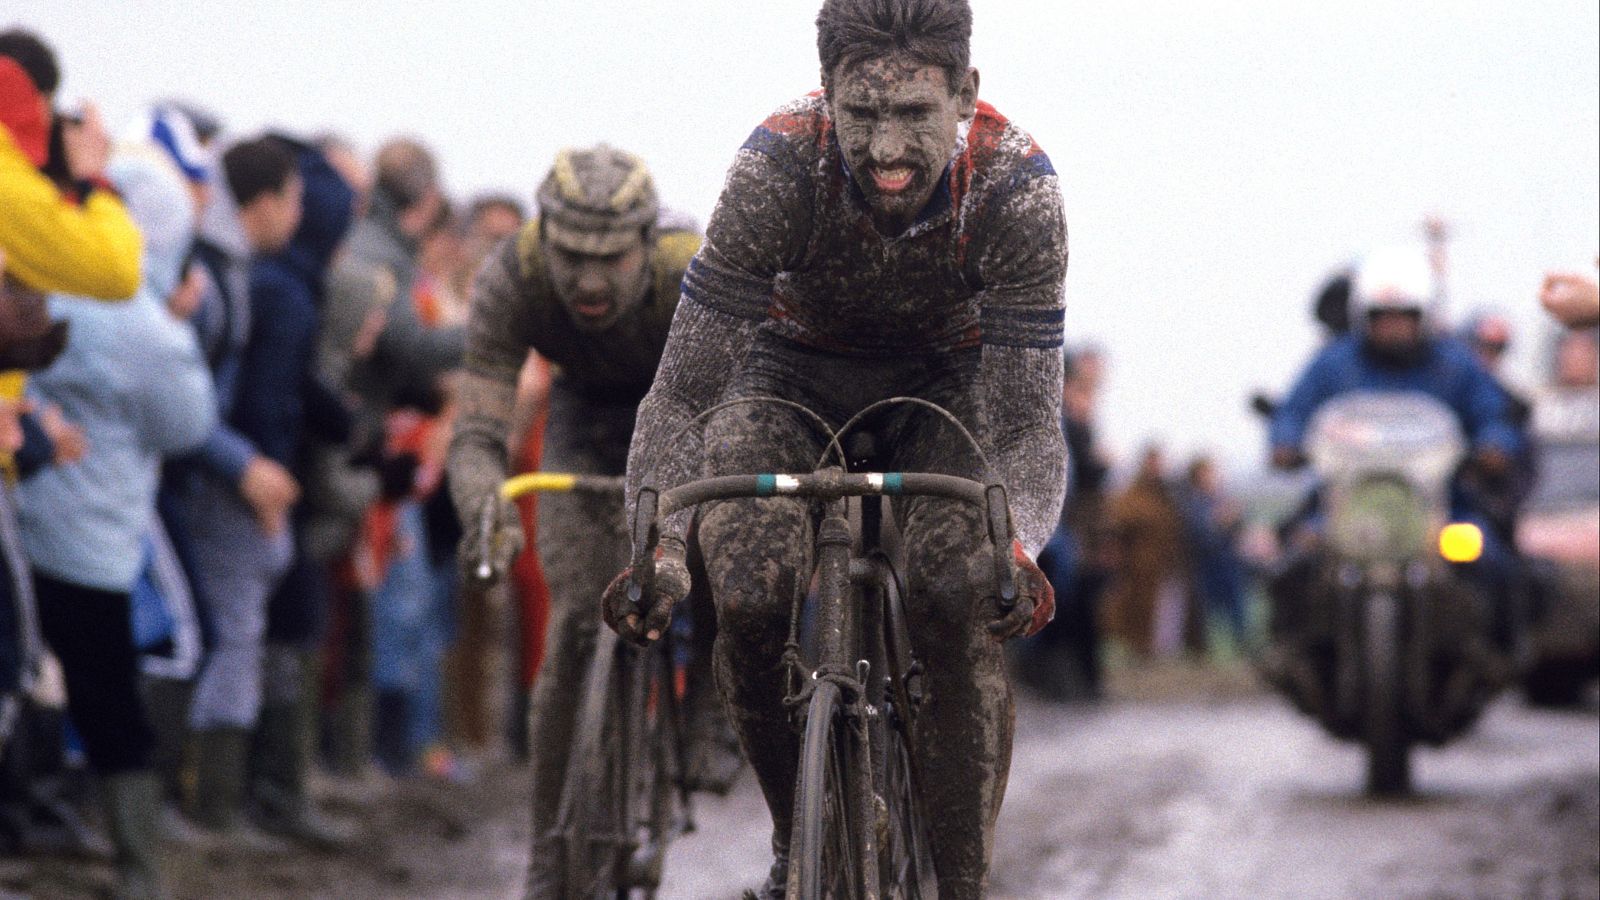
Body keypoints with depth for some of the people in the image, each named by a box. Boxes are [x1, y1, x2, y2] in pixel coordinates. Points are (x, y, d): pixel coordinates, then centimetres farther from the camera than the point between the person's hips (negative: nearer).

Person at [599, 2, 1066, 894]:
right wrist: (660, 548, -46)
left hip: (945, 379, 0)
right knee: (748, 600, -25)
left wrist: (1017, 546, -52)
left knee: (961, 611, -26)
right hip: (797, 372, 0)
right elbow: (685, 393, -30)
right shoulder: (778, 168, -34)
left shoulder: (1017, 189, -33)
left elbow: (1026, 420, -31)